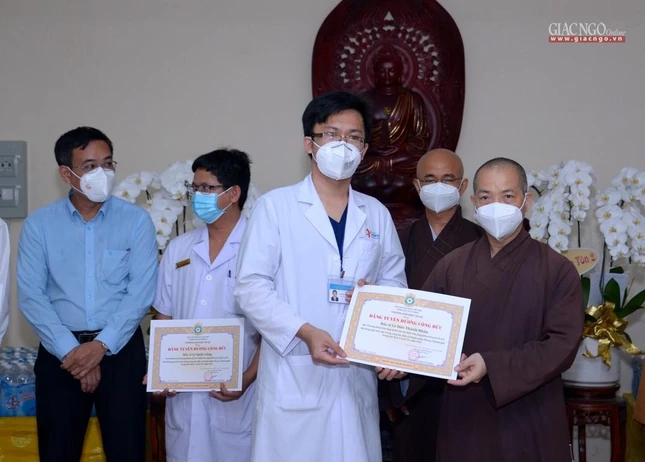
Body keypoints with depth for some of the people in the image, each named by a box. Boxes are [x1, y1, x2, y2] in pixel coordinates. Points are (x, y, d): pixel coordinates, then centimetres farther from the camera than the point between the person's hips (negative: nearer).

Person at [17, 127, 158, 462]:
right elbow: (31, 296, -4)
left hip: (121, 349, -1)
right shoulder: (39, 224, 0)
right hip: (60, 352, 1)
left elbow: (141, 292, -7)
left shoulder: (136, 220, -2)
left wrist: (100, 346, -14)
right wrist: (71, 350, -13)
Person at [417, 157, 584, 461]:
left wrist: (492, 365, -22)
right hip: (465, 418, 2)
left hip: (530, 424, -2)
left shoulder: (557, 270, -5)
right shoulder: (451, 266, 4)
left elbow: (562, 344, -12)